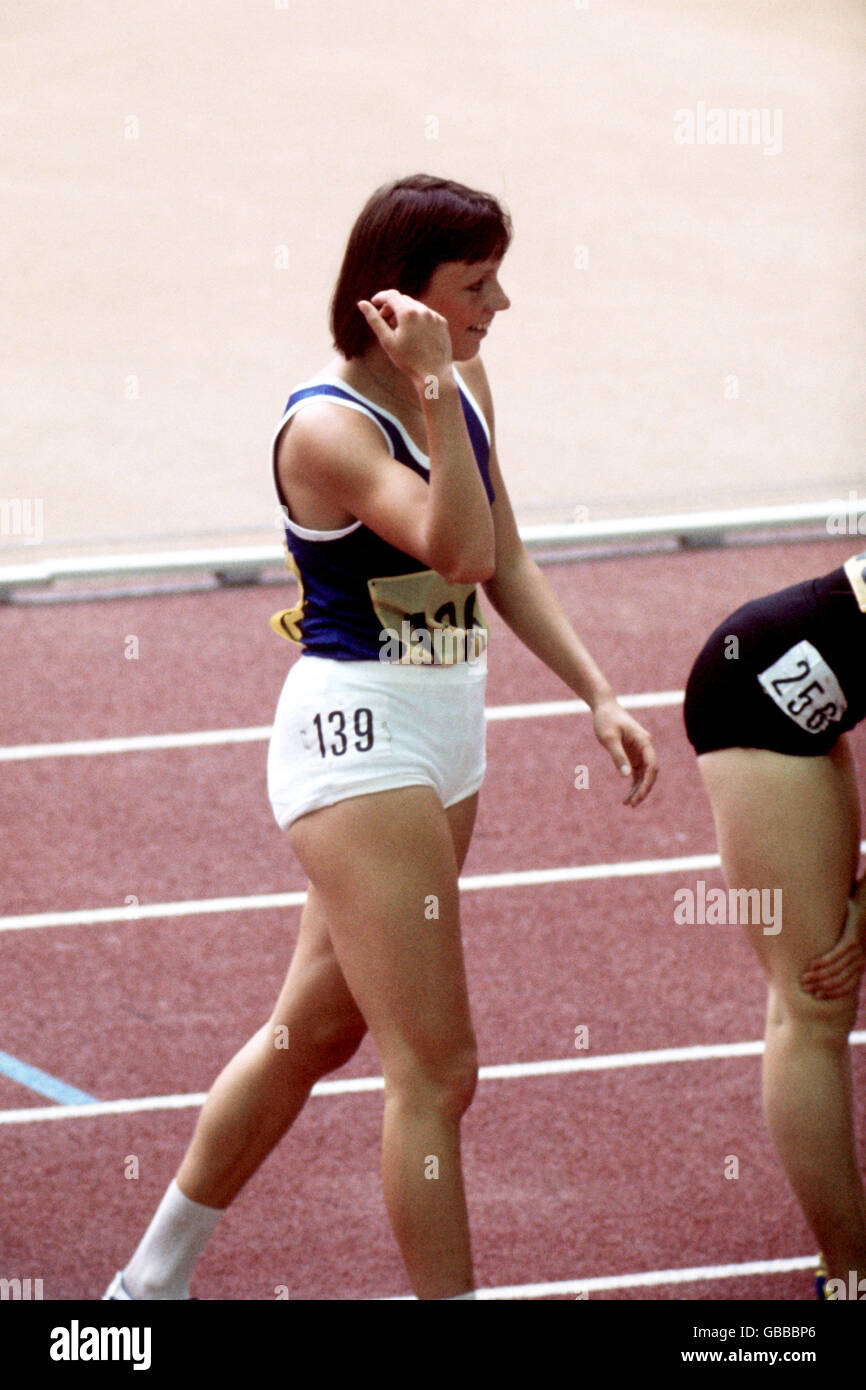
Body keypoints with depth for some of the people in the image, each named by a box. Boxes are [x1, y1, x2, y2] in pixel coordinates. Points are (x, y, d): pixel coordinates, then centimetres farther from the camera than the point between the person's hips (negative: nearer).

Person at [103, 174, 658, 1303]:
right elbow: (461, 549, -31)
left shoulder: (464, 385, 6)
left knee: (317, 1025, 18)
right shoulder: (326, 425, -19)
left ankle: (155, 1277, 33)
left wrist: (597, 693, 9)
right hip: (358, 736, -9)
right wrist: (432, 388, -34)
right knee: (436, 1068, -10)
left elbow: (506, 562, 14)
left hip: (444, 735, 9)